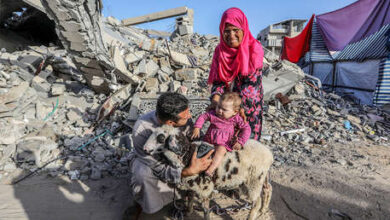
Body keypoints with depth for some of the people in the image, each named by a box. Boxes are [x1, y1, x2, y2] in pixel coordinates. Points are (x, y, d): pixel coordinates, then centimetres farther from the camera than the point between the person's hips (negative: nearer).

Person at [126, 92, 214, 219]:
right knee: (144, 174, -36)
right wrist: (189, 171, -48)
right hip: (144, 159, -3)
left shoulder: (181, 118, -28)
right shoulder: (141, 131, -37)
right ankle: (140, 203, -4)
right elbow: (159, 169, -35)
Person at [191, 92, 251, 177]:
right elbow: (203, 116, 4)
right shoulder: (213, 114, -4)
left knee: (220, 150, -34)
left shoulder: (236, 119, -10)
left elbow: (246, 129, -10)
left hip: (223, 143, -4)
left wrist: (240, 142, -19)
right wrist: (197, 127, -9)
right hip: (208, 139, 5)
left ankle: (211, 169, -40)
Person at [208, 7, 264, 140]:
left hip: (249, 103, -3)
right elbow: (217, 79, -2)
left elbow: (251, 82, -16)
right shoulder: (220, 50, 0)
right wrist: (216, 96, -21)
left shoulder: (254, 49, -12)